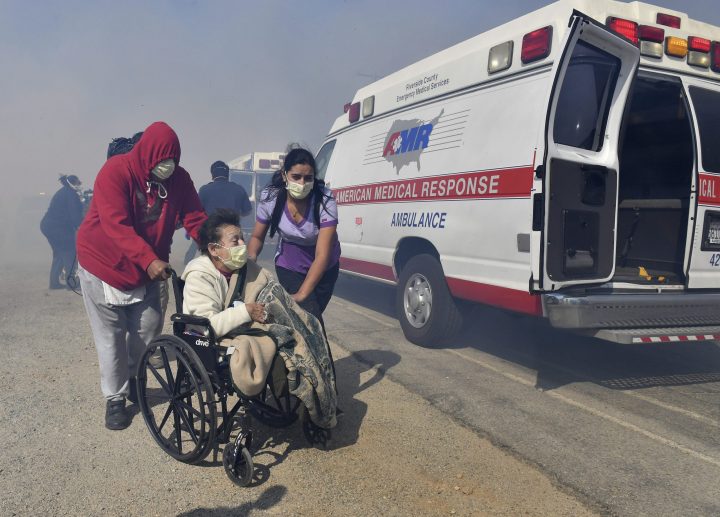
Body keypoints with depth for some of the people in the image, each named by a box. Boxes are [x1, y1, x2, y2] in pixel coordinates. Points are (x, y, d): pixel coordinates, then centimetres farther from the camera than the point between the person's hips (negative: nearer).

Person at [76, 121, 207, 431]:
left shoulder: (179, 178, -8)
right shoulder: (116, 171, -23)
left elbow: (196, 220, -12)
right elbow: (117, 226, -32)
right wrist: (149, 260, -43)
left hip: (147, 269, 5)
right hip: (104, 265, -4)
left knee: (149, 327, 8)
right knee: (111, 336, 2)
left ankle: (130, 378, 35)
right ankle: (115, 398, 18)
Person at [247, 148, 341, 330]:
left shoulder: (324, 200, -29)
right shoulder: (270, 197, -21)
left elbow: (322, 255, -31)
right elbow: (257, 237, -5)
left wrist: (301, 294, -37)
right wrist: (249, 261, -26)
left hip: (325, 266, 0)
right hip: (288, 265, 0)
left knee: (314, 314, 16)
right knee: (310, 316, -15)